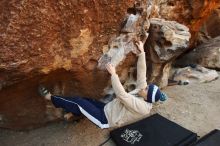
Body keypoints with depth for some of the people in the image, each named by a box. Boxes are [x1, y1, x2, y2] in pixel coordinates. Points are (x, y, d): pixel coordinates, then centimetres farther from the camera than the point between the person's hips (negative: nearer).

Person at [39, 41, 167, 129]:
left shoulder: (141, 107, -28)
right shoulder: (143, 93, -4)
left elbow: (121, 95, -36)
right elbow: (141, 72, -5)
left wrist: (113, 74, -33)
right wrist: (142, 52, -8)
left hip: (105, 119, -8)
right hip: (108, 109, 8)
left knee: (78, 102, -9)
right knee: (85, 100, 11)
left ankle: (50, 97, 7)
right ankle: (72, 114, 36)